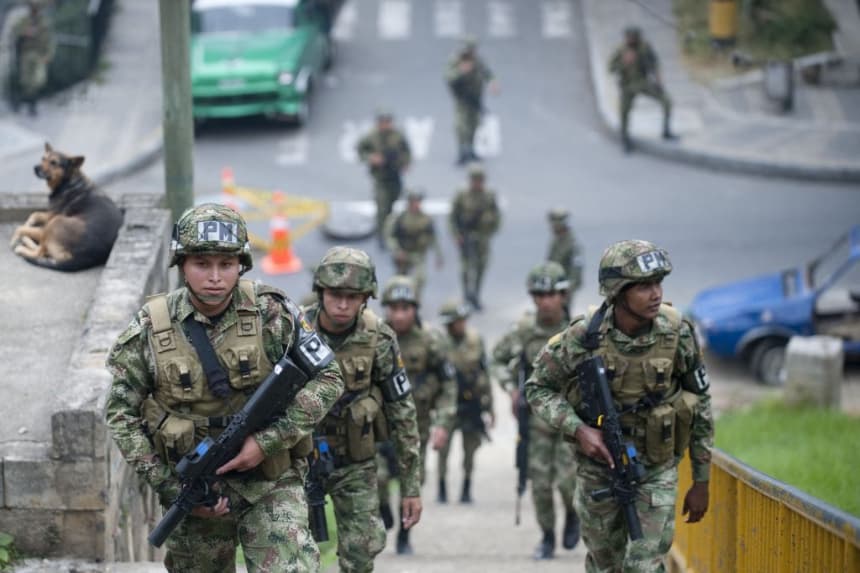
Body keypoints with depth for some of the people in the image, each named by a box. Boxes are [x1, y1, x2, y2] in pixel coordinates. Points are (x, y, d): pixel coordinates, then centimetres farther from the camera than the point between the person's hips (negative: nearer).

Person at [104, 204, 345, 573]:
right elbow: (121, 414, -1)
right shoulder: (149, 331, -8)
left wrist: (267, 441, -17)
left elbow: (327, 380, -7)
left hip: (271, 485, -2)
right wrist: (170, 487, -9)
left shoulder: (272, 314, -10)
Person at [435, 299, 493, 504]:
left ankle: (466, 489, 17)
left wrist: (488, 406, 8)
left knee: (470, 449, 6)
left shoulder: (475, 340, 2)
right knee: (443, 447, -4)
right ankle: (442, 489, 8)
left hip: (472, 401, 3)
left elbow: (484, 373, 8)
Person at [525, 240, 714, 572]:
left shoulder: (677, 333, -16)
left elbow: (700, 406, -4)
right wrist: (578, 429, -23)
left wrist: (701, 482, 1)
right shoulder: (583, 337, -19)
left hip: (656, 470, -1)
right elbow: (537, 388, -5)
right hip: (598, 466, 1)